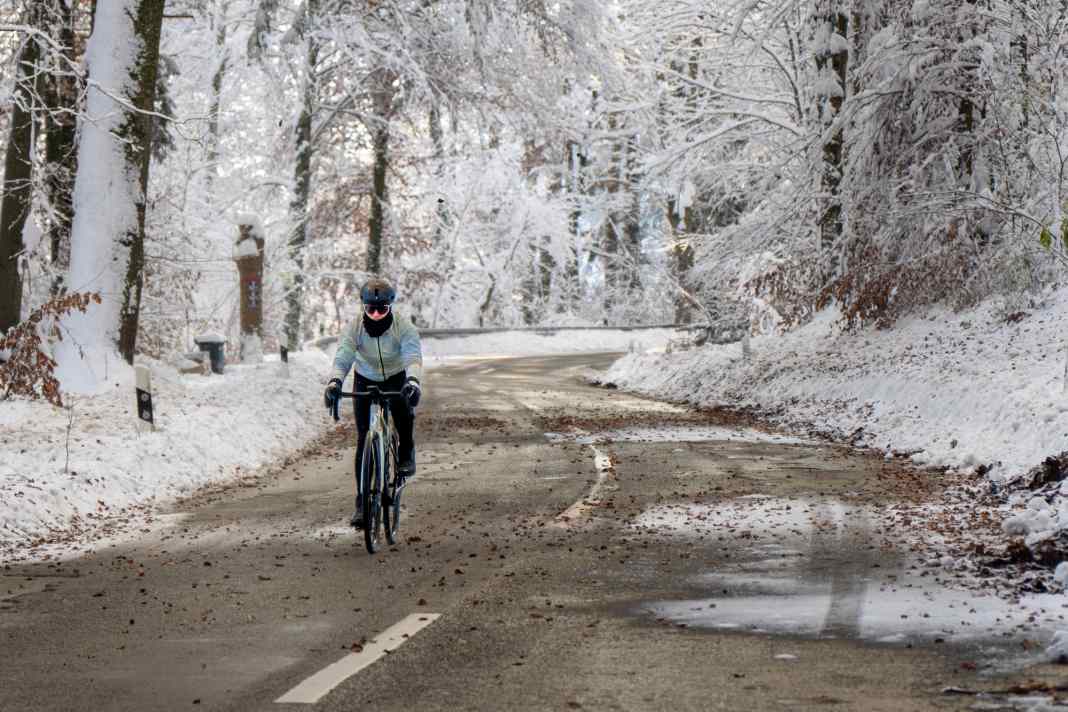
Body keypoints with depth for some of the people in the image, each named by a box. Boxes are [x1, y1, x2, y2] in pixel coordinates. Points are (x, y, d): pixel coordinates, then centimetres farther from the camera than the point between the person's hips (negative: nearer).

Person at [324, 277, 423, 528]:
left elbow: (413, 356, -38)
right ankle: (363, 503, -5)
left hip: (397, 378, -1)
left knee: (404, 410, -34)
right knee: (364, 439, -8)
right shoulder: (354, 328, -21)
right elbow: (343, 357, -33)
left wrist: (413, 380, -59)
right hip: (366, 381, 1)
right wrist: (335, 381, -54)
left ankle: (406, 457, -4)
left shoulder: (403, 326, -24)